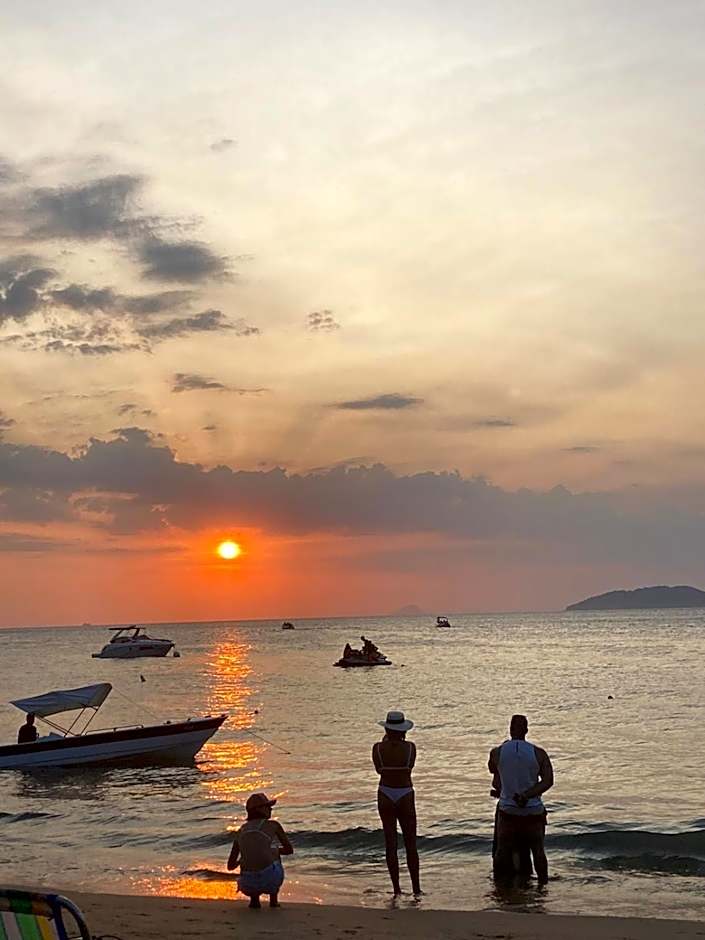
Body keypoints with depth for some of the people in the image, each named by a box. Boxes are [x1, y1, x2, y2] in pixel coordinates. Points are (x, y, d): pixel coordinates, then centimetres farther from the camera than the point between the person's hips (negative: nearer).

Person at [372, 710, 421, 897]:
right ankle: (416, 888, 13)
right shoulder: (410, 747, -10)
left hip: (385, 796, 1)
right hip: (405, 796, -1)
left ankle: (396, 888, 7)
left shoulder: (378, 748, -9)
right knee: (410, 844, 10)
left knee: (390, 843, 7)